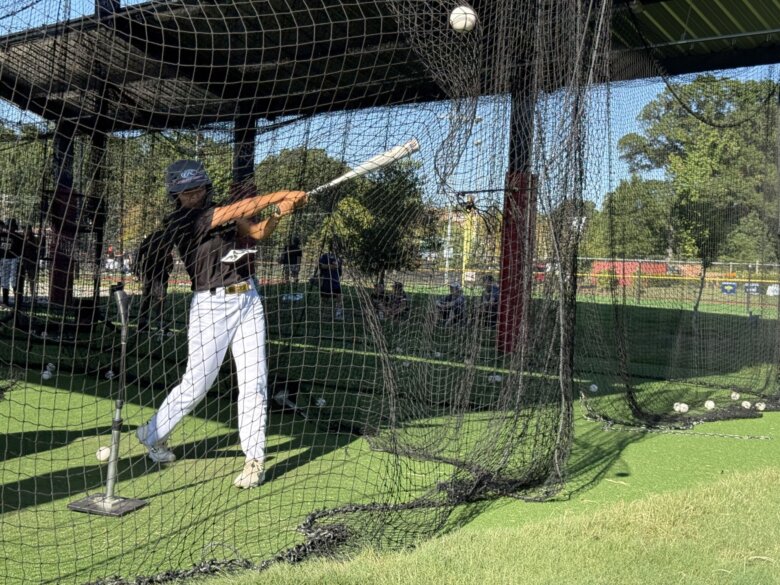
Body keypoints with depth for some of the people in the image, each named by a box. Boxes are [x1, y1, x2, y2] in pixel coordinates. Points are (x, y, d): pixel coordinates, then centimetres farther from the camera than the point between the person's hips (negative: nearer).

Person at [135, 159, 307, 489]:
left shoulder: (221, 213, 13)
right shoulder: (180, 223, -9)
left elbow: (258, 232, 12)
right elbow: (240, 210, -15)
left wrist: (278, 213, -7)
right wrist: (281, 195, -11)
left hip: (248, 298, 5)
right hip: (211, 304, -5)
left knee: (254, 381, -1)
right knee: (196, 384, -1)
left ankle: (254, 459, 6)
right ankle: (152, 435, 24)